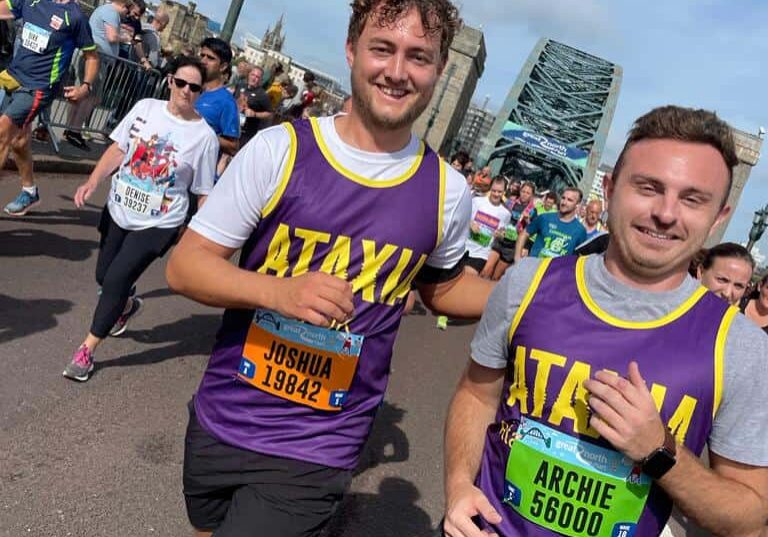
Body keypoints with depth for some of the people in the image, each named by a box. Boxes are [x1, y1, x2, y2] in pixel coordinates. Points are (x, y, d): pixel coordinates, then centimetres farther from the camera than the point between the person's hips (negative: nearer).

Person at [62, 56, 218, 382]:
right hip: (118, 211, 5)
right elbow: (118, 149, 3)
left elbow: (204, 193, -7)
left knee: (115, 281, -9)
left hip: (157, 225, -4)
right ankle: (127, 306, 51)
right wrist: (93, 181, -10)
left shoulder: (204, 136, -11)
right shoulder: (146, 107, -2)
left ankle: (87, 349, 9)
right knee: (104, 276, 17)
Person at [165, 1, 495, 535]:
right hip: (221, 423, 1)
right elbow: (185, 266, -11)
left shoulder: (448, 191, -6)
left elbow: (442, 287, 12)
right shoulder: (280, 149, -13)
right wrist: (278, 292, -29)